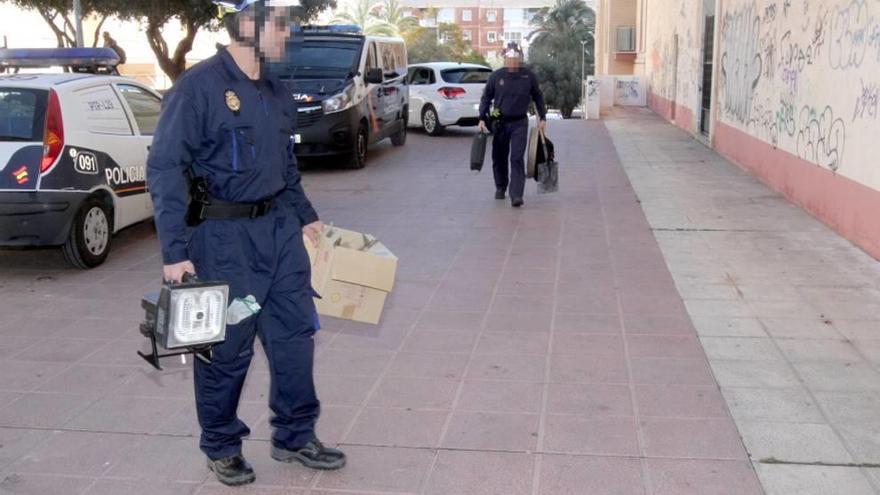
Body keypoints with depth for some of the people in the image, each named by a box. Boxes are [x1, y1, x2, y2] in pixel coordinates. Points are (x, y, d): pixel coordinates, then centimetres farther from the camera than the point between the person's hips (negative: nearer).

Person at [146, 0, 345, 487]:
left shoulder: (277, 93, 9)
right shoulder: (198, 87, -15)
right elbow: (165, 168, -17)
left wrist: (304, 215, 21)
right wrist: (174, 251, -21)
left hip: (279, 228, 7)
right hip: (224, 236, -7)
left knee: (295, 334, 10)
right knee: (227, 348, 5)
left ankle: (295, 436, 27)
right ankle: (222, 447, 26)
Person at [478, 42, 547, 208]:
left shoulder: (529, 76, 0)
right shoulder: (496, 76, -1)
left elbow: (538, 97, 12)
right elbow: (486, 97, 7)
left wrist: (542, 117, 10)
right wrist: (482, 118, -1)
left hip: (520, 123, -1)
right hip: (500, 123, 2)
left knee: (517, 159, -10)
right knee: (499, 158, 12)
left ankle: (516, 195, -13)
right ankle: (500, 188, 33)